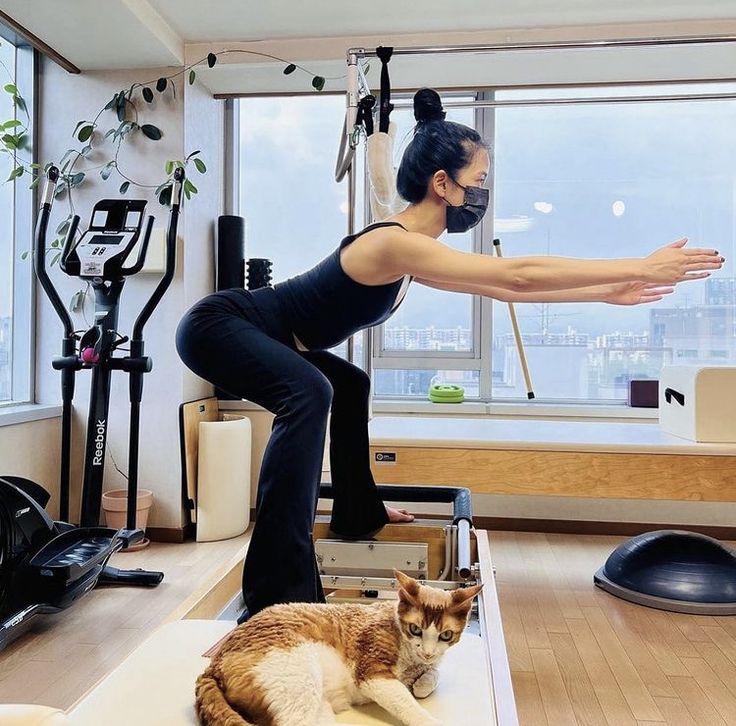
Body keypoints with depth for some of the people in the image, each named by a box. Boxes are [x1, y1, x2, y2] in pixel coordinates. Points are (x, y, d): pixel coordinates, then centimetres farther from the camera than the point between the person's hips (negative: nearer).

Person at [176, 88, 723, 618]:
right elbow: (517, 274, -28)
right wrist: (640, 267, -21)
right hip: (217, 325, -10)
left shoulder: (409, 252, 5)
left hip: (252, 333, 10)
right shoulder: (394, 244, -25)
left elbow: (503, 286, 11)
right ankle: (278, 591, -33)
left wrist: (610, 291, 13)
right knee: (310, 395, -36)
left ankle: (357, 512, 34)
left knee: (349, 385, 23)